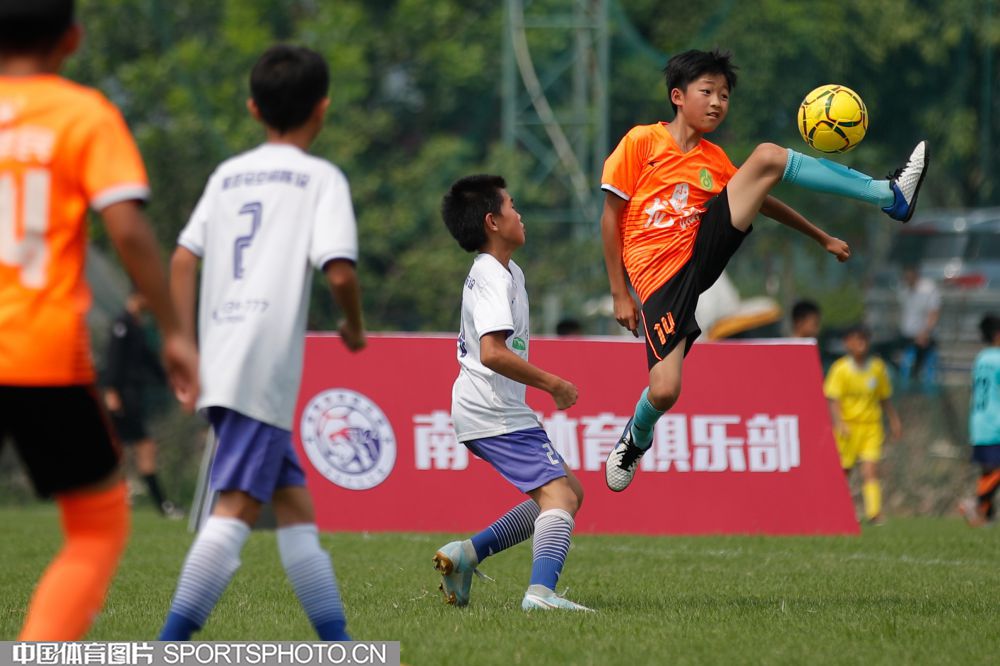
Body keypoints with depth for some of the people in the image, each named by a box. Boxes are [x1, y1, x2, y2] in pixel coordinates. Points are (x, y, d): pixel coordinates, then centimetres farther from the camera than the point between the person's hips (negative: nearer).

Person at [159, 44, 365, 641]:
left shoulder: (228, 175, 19)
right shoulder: (320, 177, 2)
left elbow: (183, 260, 13)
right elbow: (340, 271, -9)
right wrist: (355, 328, 9)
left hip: (222, 361, 7)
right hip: (266, 364, -7)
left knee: (295, 503, 13)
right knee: (238, 506, -13)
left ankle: (338, 645, 15)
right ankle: (170, 647, -23)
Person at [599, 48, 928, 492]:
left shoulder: (713, 160, 13)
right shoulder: (642, 142, -2)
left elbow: (763, 202, 25)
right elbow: (611, 214, -1)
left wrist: (822, 238, 23)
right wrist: (620, 293, -3)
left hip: (704, 250, 4)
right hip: (662, 276, -4)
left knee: (767, 157, -11)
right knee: (664, 391, -19)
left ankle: (891, 197, -13)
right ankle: (635, 440, 19)